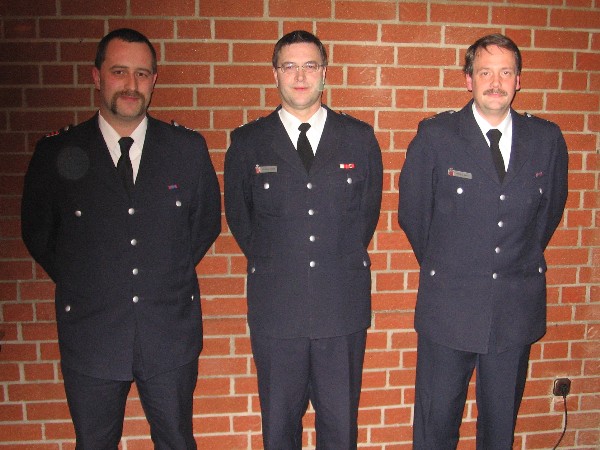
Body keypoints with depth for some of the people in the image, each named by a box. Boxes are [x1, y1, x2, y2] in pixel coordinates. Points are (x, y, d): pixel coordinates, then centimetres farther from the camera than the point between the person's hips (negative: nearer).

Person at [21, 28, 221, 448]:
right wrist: (79, 285, 3)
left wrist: (172, 274, 3)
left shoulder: (189, 148, -2)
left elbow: (207, 220, 9)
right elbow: (37, 233, 7)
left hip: (171, 331, 1)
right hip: (90, 333, 0)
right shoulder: (56, 154, -4)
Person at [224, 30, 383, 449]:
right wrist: (271, 266, 9)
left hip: (343, 307, 1)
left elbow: (368, 210, 12)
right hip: (275, 308, 0)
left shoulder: (360, 137, 3)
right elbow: (238, 216, 10)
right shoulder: (248, 142, 1)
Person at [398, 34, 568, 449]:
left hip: (518, 306, 3)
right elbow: (412, 212, 1)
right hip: (450, 303, -2)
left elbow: (552, 207, 15)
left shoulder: (547, 139, 1)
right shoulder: (435, 135, -7)